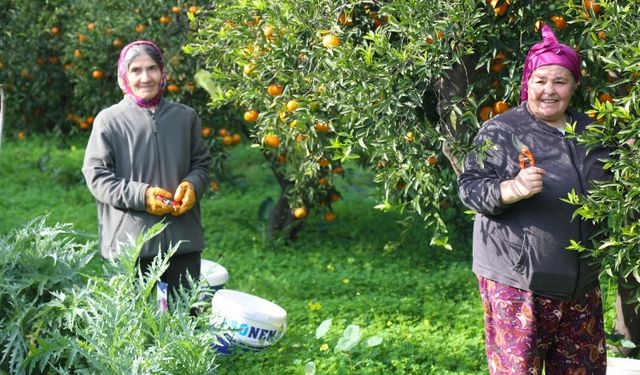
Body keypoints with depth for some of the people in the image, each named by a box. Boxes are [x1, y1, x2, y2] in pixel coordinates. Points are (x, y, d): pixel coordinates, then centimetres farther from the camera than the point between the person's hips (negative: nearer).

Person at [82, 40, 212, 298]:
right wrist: (141, 196, -13)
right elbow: (96, 175, -3)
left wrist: (192, 186, -6)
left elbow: (201, 163, 17)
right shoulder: (109, 120, -1)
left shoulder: (185, 117, 10)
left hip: (182, 238, 3)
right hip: (129, 238, -3)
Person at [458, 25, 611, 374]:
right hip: (516, 285, -6)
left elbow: (611, 191, 27)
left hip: (582, 286, 6)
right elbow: (469, 188, -11)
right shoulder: (500, 131, -5)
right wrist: (513, 189, -28)